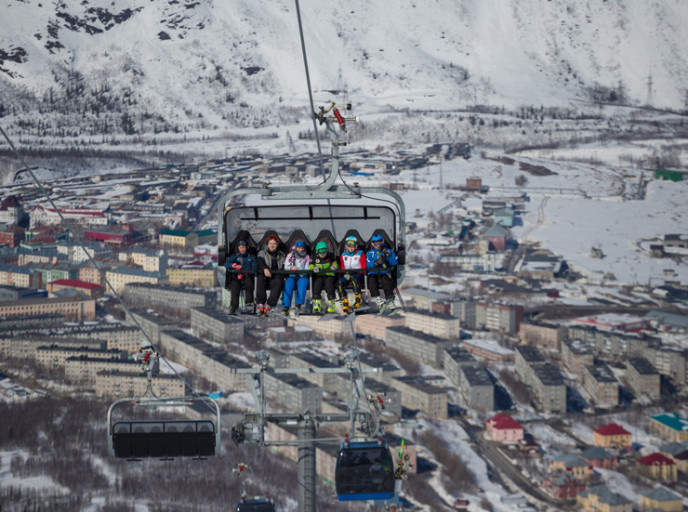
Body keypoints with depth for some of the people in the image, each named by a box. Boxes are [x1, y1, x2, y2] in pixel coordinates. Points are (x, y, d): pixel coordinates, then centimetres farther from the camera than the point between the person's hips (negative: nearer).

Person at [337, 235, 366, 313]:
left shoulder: (361, 254, 5)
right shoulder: (343, 255, 16)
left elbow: (363, 268, 0)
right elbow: (341, 268, 16)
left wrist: (353, 272, -15)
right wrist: (344, 274, -8)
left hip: (358, 275, -4)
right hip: (346, 274, 4)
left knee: (353, 278, -40)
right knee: (340, 282, -29)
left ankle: (358, 299, -34)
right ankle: (345, 303, -32)